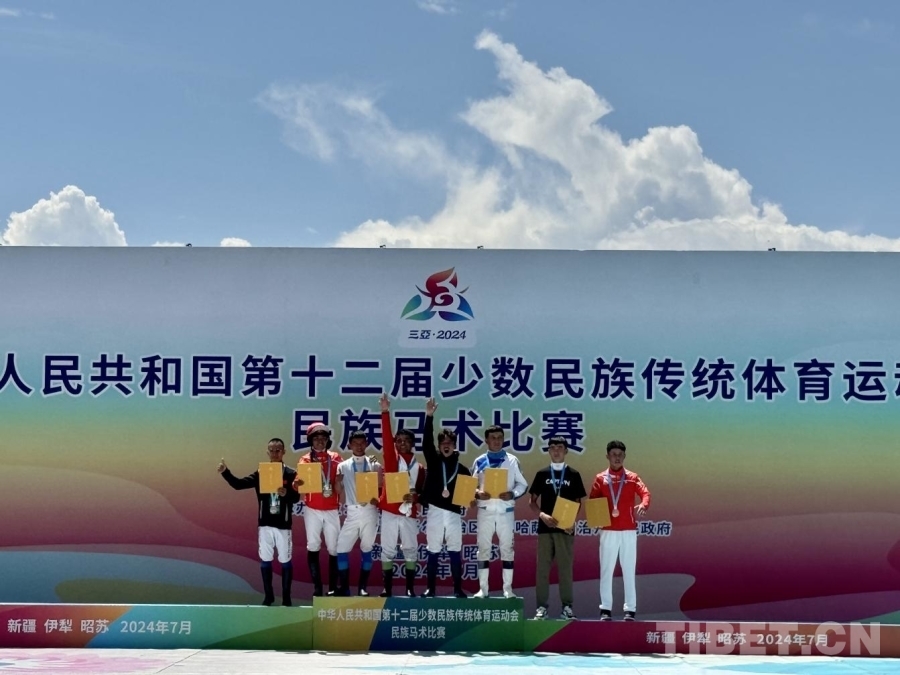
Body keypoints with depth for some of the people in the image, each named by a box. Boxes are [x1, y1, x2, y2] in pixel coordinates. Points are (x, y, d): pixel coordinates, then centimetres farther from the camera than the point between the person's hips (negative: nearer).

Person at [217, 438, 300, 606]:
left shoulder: (291, 474, -4)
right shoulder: (260, 473, 3)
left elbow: (296, 497, -11)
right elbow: (238, 484, -4)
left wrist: (286, 493, -32)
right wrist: (225, 472, -19)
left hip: (283, 524, -2)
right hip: (265, 524, 2)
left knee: (285, 560, 5)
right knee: (265, 560, 8)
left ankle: (286, 596, 14)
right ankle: (268, 595, 18)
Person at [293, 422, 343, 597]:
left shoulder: (335, 458, 5)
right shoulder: (305, 460, 2)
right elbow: (299, 481, -10)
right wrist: (297, 483, -33)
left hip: (331, 510, 1)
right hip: (312, 510, -1)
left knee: (334, 548, 1)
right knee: (313, 547, -3)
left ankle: (333, 587, 8)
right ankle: (317, 588, 1)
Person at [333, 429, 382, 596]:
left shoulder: (374, 465, 6)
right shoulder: (343, 466, 7)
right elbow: (340, 491, 8)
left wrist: (375, 499, -13)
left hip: (369, 511, 0)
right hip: (351, 512, 0)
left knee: (367, 549, 4)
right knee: (342, 548, -7)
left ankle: (362, 587, 10)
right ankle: (344, 588, 0)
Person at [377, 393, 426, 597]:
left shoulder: (419, 468, 9)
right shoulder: (391, 459, 3)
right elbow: (386, 438, -9)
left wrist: (416, 497, -12)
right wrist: (385, 412, -18)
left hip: (409, 514, 1)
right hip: (390, 512, -1)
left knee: (411, 550, 3)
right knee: (387, 550, 0)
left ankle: (410, 588, 11)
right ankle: (387, 588, 6)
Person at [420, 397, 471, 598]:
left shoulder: (461, 469, 8)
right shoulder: (433, 461, 5)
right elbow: (426, 442, -9)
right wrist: (429, 416, -19)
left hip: (454, 513, 1)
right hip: (434, 511, 0)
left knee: (455, 552, 1)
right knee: (433, 552, 3)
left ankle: (458, 589, 6)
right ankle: (431, 588, 9)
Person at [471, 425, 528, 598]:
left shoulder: (512, 461, 4)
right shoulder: (479, 462, 6)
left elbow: (522, 484, 5)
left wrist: (513, 494, -13)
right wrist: (477, 493, -13)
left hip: (506, 510, 0)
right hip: (485, 510, 1)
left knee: (507, 548, 2)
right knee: (483, 548, 2)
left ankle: (508, 588, 7)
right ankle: (483, 588, 7)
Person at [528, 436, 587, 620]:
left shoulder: (573, 475, 5)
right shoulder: (542, 474, 7)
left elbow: (578, 503, 7)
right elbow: (533, 501, 8)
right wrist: (542, 515, -11)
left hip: (565, 527, -1)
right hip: (545, 527, 1)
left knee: (565, 567, 0)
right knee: (543, 567, 1)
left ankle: (567, 606, 5)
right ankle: (542, 606, 5)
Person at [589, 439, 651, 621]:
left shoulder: (632, 477, 7)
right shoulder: (600, 478, 8)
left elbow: (645, 493, -7)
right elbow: (593, 502, 3)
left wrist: (643, 505, -29)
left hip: (628, 530, 0)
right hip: (608, 531, 0)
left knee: (629, 570, 1)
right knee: (606, 570, 1)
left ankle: (630, 610, 4)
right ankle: (606, 609, 6)